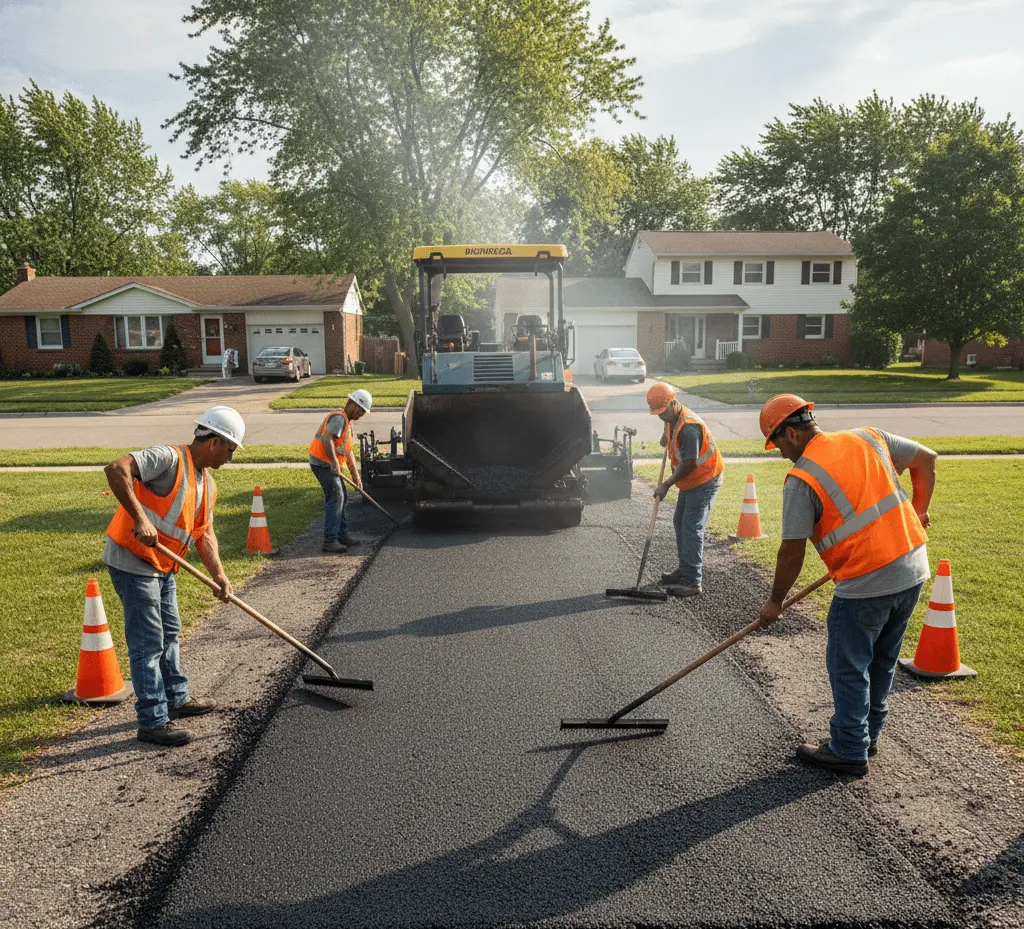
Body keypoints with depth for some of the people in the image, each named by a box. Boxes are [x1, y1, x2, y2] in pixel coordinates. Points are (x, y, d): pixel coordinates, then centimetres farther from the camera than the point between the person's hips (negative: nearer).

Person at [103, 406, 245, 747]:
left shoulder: (207, 483, 10)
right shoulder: (169, 457, -18)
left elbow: (204, 533, 10)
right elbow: (116, 469, -30)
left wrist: (219, 575, -3)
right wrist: (140, 518, -36)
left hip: (162, 565, 10)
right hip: (132, 560, -10)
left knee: (169, 632, 20)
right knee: (148, 642, -5)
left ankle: (176, 698, 36)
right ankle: (152, 722, 3)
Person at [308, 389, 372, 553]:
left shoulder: (347, 423, 20)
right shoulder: (338, 418, -14)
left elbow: (348, 452, 21)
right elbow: (327, 439, -29)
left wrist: (356, 475, 17)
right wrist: (334, 463, -31)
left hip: (329, 464, 11)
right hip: (323, 463, -11)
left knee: (341, 497, 15)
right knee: (335, 498, -13)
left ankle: (342, 535, 23)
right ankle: (330, 540, -11)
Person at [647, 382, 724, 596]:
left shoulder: (688, 427, -28)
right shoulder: (672, 420, 4)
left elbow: (690, 464, -28)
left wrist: (666, 485, -21)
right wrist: (667, 438, 7)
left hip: (705, 482, -10)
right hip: (690, 482, 10)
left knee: (691, 528, -12)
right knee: (680, 523, 16)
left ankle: (692, 582, -8)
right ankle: (684, 570, 27)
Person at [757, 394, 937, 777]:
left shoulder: (801, 479, -13)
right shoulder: (868, 437, 6)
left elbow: (792, 551, -12)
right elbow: (926, 459, 16)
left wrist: (775, 601, 0)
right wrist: (917, 512, 23)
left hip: (866, 584, -8)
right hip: (913, 568, 8)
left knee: (849, 667, 8)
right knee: (881, 660, 21)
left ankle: (849, 751, 19)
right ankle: (867, 734, 36)